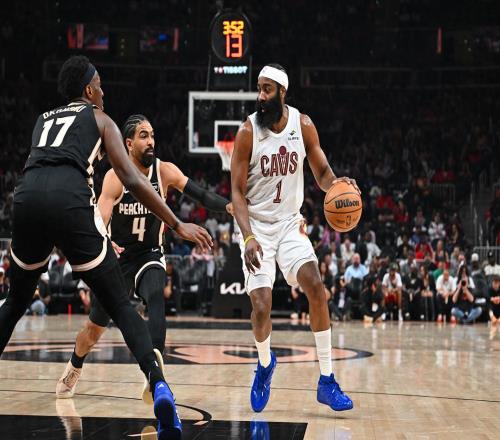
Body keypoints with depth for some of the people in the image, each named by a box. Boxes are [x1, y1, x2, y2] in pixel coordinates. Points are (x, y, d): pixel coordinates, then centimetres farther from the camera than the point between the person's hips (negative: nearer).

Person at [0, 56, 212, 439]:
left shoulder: (43, 120, 34)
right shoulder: (99, 118, 21)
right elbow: (132, 180, 9)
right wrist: (177, 226, 12)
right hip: (70, 200, -4)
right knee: (121, 306, 2)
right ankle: (158, 384, -18)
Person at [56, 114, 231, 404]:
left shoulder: (165, 171, -10)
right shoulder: (115, 177, -15)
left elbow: (200, 194, -22)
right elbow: (99, 224, -19)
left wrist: (228, 205, -40)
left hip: (150, 257, 0)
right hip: (118, 258, 0)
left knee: (156, 300, -34)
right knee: (95, 327, 14)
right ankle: (74, 369, 45)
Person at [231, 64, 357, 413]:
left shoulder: (303, 125, -5)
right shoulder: (248, 131, -13)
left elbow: (322, 172, 5)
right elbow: (237, 191, -12)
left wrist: (338, 185, -19)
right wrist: (248, 237, -25)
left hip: (290, 223, 3)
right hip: (257, 227, -2)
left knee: (316, 287, -17)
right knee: (262, 306, -13)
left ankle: (327, 381, -8)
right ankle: (265, 363, 21)